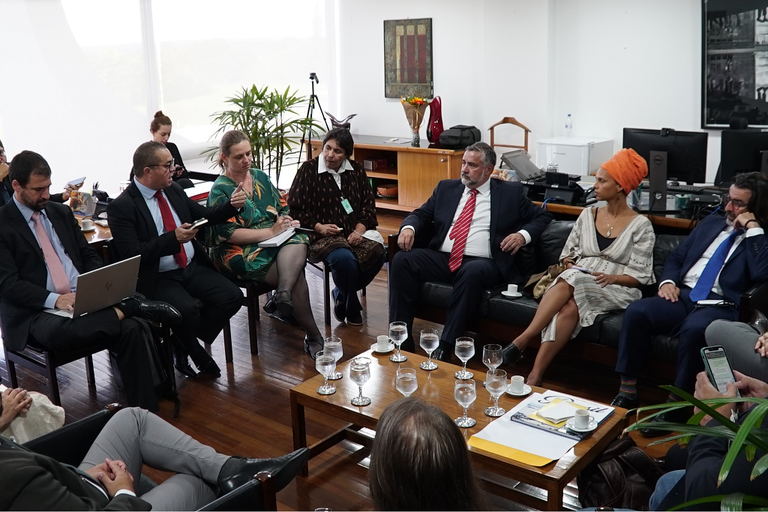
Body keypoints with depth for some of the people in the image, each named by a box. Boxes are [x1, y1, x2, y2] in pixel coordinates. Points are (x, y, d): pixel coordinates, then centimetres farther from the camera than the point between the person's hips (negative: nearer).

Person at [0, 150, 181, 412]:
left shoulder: (61, 212, 16)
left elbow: (89, 255, 19)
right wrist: (53, 299, -23)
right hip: (36, 312, -4)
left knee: (130, 328, -25)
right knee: (58, 333, -41)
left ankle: (145, 413, -20)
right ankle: (130, 307, -24)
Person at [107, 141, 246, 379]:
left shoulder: (173, 190, 9)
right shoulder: (122, 206, -11)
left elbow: (204, 216, 19)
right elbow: (131, 253, -17)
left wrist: (231, 205, 1)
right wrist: (173, 238, -25)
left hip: (192, 268, 7)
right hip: (157, 279, -6)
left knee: (232, 297, -14)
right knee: (189, 309, -32)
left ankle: (185, 344, 6)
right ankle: (194, 352, 2)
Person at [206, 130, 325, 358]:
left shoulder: (260, 177, 15)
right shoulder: (220, 191, -3)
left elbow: (283, 208, 19)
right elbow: (229, 234, -13)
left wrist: (287, 220, -6)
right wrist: (271, 231, -17)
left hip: (275, 243, 5)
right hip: (240, 253, -5)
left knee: (297, 241, -32)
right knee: (296, 275, -26)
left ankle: (284, 294, -48)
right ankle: (314, 337, -22)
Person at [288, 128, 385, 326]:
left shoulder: (356, 170, 11)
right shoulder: (308, 169, -1)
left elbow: (369, 204, 12)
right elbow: (294, 207, 0)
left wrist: (360, 229, -5)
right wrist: (318, 227, -12)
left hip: (355, 232, 4)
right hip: (323, 235, -4)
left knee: (378, 253, -26)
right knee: (345, 258, -35)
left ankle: (342, 295, 1)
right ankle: (352, 309, -5)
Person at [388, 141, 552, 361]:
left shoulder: (511, 192, 11)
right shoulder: (446, 188, 20)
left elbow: (542, 216, 13)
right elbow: (421, 214, 18)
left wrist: (523, 234, -7)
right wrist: (409, 227, -5)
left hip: (481, 263, -3)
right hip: (441, 258, 4)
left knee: (473, 272, -39)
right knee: (402, 260, -22)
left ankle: (445, 347, -32)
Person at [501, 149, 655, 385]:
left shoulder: (640, 225, 1)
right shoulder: (588, 215, 14)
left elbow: (640, 276, -2)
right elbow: (567, 254, 19)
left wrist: (611, 277, -19)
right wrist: (569, 264, -3)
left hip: (617, 291, -3)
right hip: (576, 281, 3)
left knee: (569, 291, -36)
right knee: (570, 306, -35)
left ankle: (522, 341, -38)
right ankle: (534, 375, -41)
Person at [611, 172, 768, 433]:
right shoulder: (710, 224, 22)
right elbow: (676, 257, 23)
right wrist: (667, 281, 3)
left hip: (721, 306, -5)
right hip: (683, 295, 5)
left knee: (694, 329, -38)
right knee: (636, 312, -23)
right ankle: (627, 390, -17)